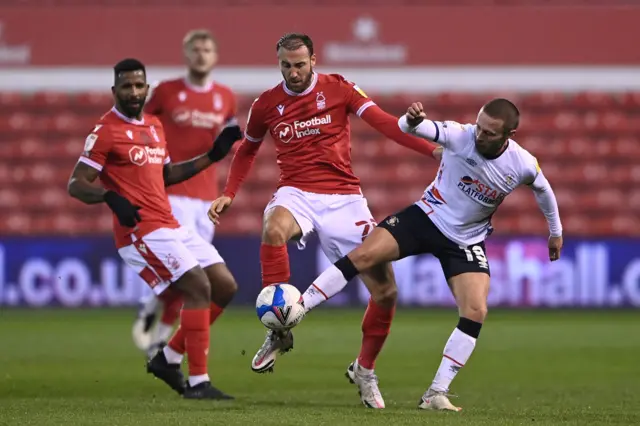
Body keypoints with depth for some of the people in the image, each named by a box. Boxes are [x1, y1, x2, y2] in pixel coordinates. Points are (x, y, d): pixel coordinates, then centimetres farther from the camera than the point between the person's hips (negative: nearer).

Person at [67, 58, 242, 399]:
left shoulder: (154, 126, 16)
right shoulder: (106, 131, -9)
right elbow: (76, 185, -11)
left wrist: (212, 156, 23)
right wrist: (110, 198, -29)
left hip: (170, 227, 9)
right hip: (142, 231, -9)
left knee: (224, 288, 7)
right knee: (198, 288, -17)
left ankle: (168, 358, 16)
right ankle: (197, 382, -12)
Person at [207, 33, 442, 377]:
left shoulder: (338, 89, -1)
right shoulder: (266, 104, 5)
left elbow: (384, 123, -11)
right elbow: (247, 150, 23)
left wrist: (432, 149, -24)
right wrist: (228, 195, 10)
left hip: (343, 197, 0)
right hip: (296, 194, 0)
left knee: (385, 291, -7)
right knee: (273, 228, -38)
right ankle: (278, 332, -29)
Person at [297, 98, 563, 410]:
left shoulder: (523, 166, -15)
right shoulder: (460, 136, -21)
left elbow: (543, 189, 9)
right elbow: (410, 128, -33)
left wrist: (556, 231, 22)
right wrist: (411, 120, -58)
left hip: (466, 241, 1)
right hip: (427, 217, -1)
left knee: (476, 312, -15)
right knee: (364, 255, -20)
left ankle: (436, 394, -5)